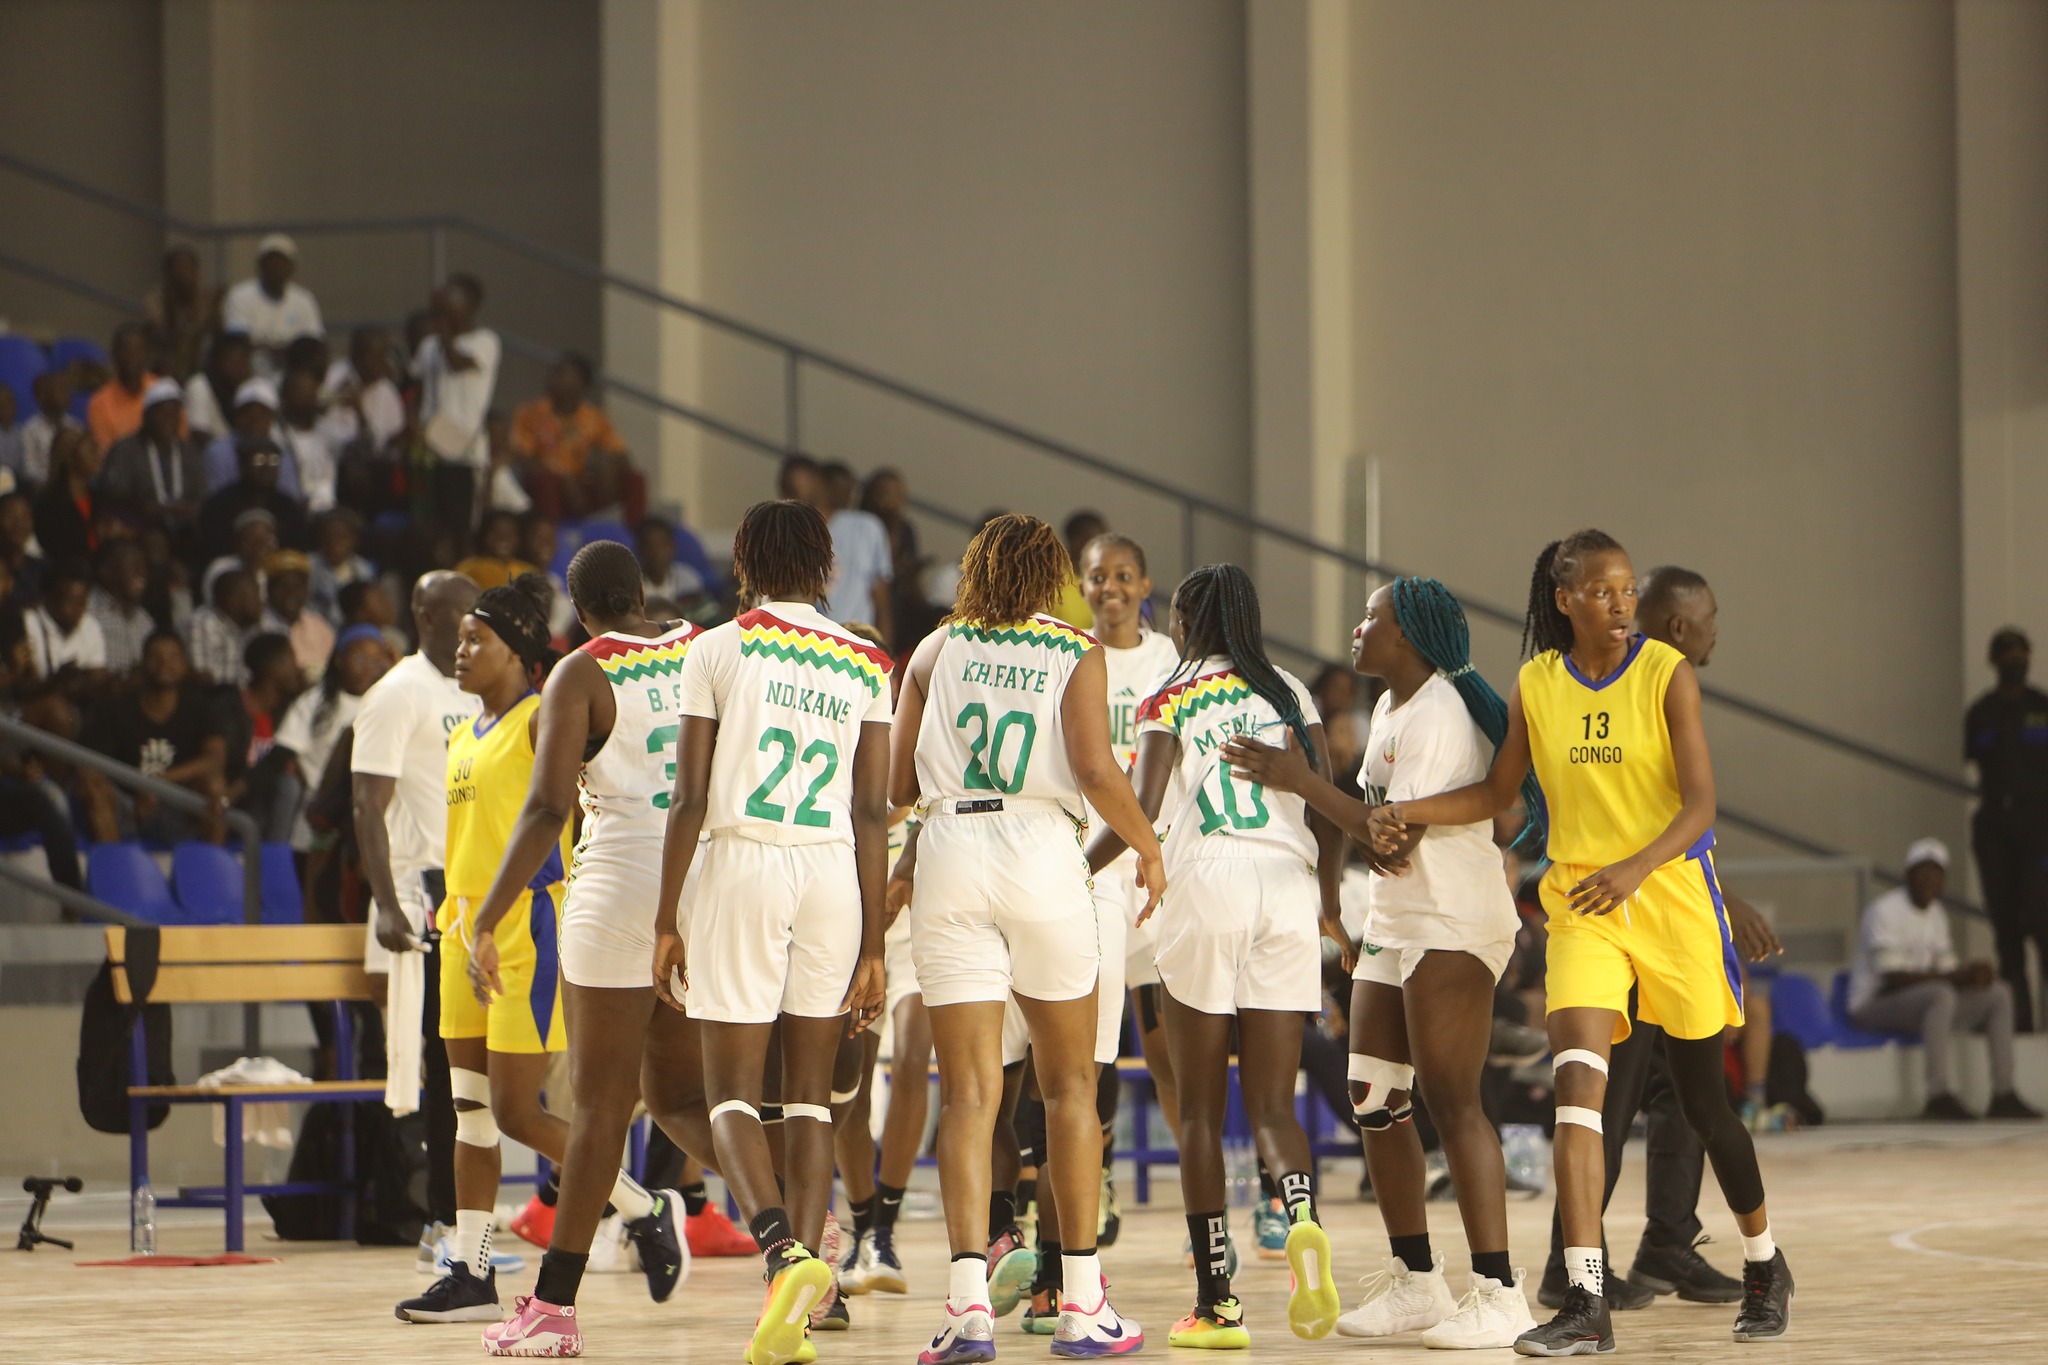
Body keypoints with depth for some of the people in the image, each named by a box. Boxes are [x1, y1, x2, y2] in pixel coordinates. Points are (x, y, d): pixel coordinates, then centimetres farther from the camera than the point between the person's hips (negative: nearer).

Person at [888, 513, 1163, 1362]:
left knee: (968, 1092, -1)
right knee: (1069, 1083, 12)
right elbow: (1095, 768, -9)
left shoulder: (935, 652, 11)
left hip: (949, 853, 1)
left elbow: (897, 786, 7)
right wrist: (1147, 847, 6)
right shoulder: (1075, 655, 5)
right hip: (1041, 851, -1)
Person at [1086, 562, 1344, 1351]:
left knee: (1201, 1108, 5)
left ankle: (1216, 1302, 3)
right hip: (1288, 884, 3)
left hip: (1207, 882, -3)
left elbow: (1143, 810, -8)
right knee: (1272, 1104, 5)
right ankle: (1303, 1219, -28)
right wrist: (1329, 904, 23)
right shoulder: (1287, 693, 15)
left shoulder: (1170, 700, 3)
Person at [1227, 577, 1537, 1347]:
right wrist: (1371, 843, -7)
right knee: (1374, 1101, 10)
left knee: (1451, 1102, -14)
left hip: (1453, 925, -10)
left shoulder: (1441, 715, -17)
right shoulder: (1391, 708, 15)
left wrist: (1302, 783, -15)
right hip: (1394, 923, 10)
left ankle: (1498, 1293, -14)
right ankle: (1415, 1283, 18)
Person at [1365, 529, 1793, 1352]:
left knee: (1701, 1098, 8)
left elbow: (1699, 804, -13)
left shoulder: (1667, 675, -8)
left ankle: (1764, 1264, 33)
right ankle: (1585, 1306, -21)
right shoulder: (1537, 686, 3)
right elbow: (1497, 794, 15)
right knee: (1577, 1080, -17)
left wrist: (1635, 868, -29)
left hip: (1670, 894, -2)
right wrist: (1408, 813, 0)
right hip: (1580, 902, 2)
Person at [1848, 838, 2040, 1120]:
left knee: (2000, 993, -1)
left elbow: (1948, 968, 13)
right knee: (1941, 994, -37)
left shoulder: (1936, 913, 14)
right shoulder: (1884, 910, -14)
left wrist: (1973, 973, -12)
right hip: (1873, 1004, -9)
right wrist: (1954, 976, -27)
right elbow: (1891, 978, -22)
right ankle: (1938, 1095, -41)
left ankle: (2003, 1096, -7)